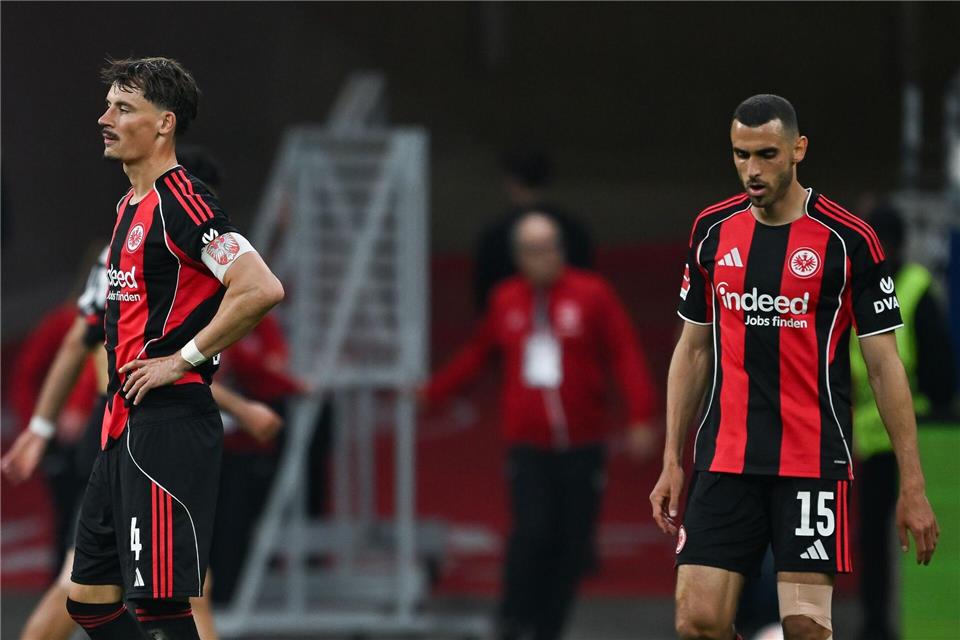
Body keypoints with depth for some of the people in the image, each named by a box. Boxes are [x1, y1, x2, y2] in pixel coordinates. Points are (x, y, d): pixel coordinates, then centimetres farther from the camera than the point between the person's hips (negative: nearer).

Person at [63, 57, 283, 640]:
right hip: (126, 427, 10)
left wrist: (183, 360, -18)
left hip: (168, 426, -10)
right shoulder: (131, 206, 16)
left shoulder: (182, 202, -13)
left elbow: (262, 289, -25)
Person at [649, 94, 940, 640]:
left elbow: (885, 365, -4)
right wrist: (673, 462, 12)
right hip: (725, 463, 4)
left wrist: (913, 483, -7)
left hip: (813, 465, -4)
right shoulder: (712, 230, 7)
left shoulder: (848, 240, -6)